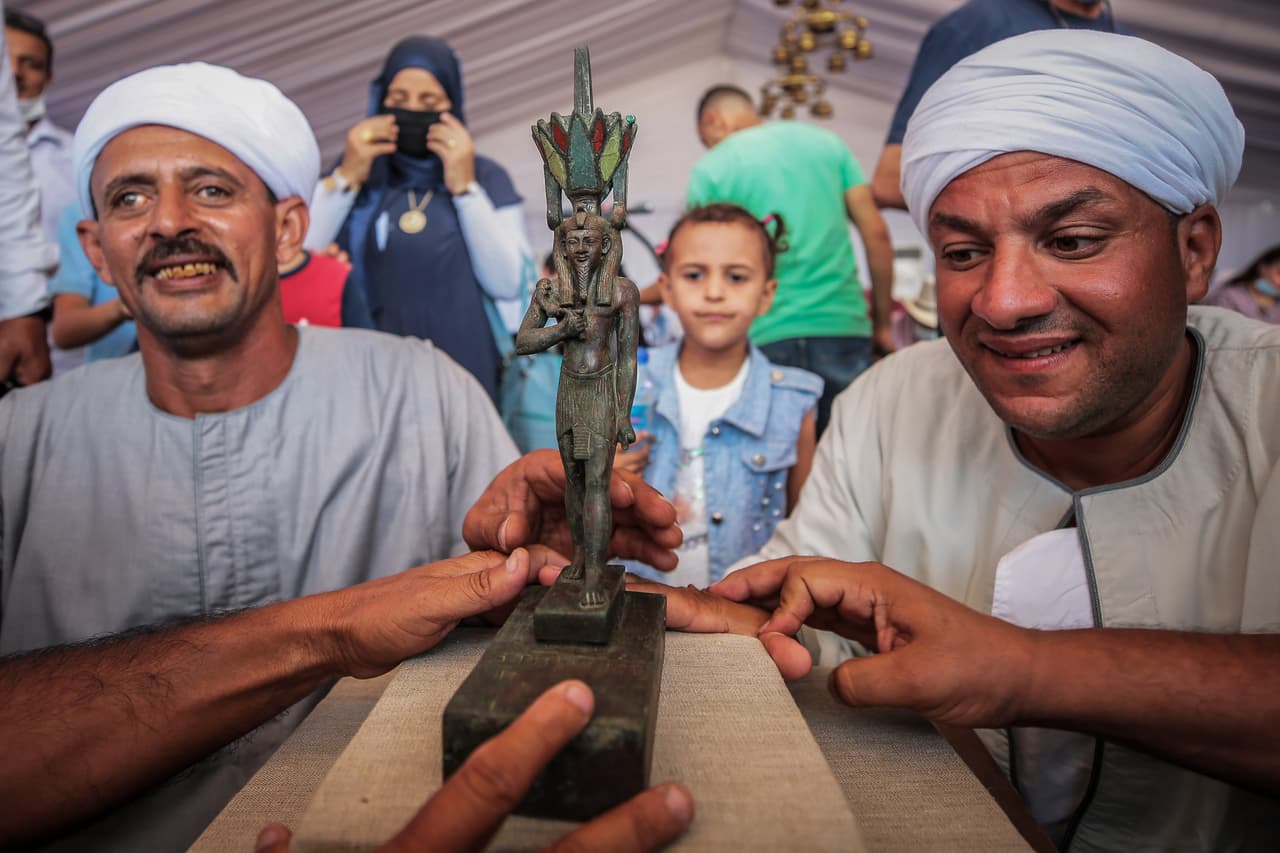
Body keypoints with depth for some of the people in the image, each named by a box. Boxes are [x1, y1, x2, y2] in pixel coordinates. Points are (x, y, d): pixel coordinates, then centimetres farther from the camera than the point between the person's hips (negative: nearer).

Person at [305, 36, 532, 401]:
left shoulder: (487, 176, 4)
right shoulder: (354, 173, 8)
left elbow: (508, 284, -9)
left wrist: (464, 187, -11)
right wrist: (345, 178, -8)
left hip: (463, 369, 0)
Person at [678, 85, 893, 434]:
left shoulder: (711, 167, 3)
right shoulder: (827, 142, 13)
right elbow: (877, 234, 9)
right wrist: (882, 325, 15)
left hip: (768, 339, -2)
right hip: (843, 328, 3)